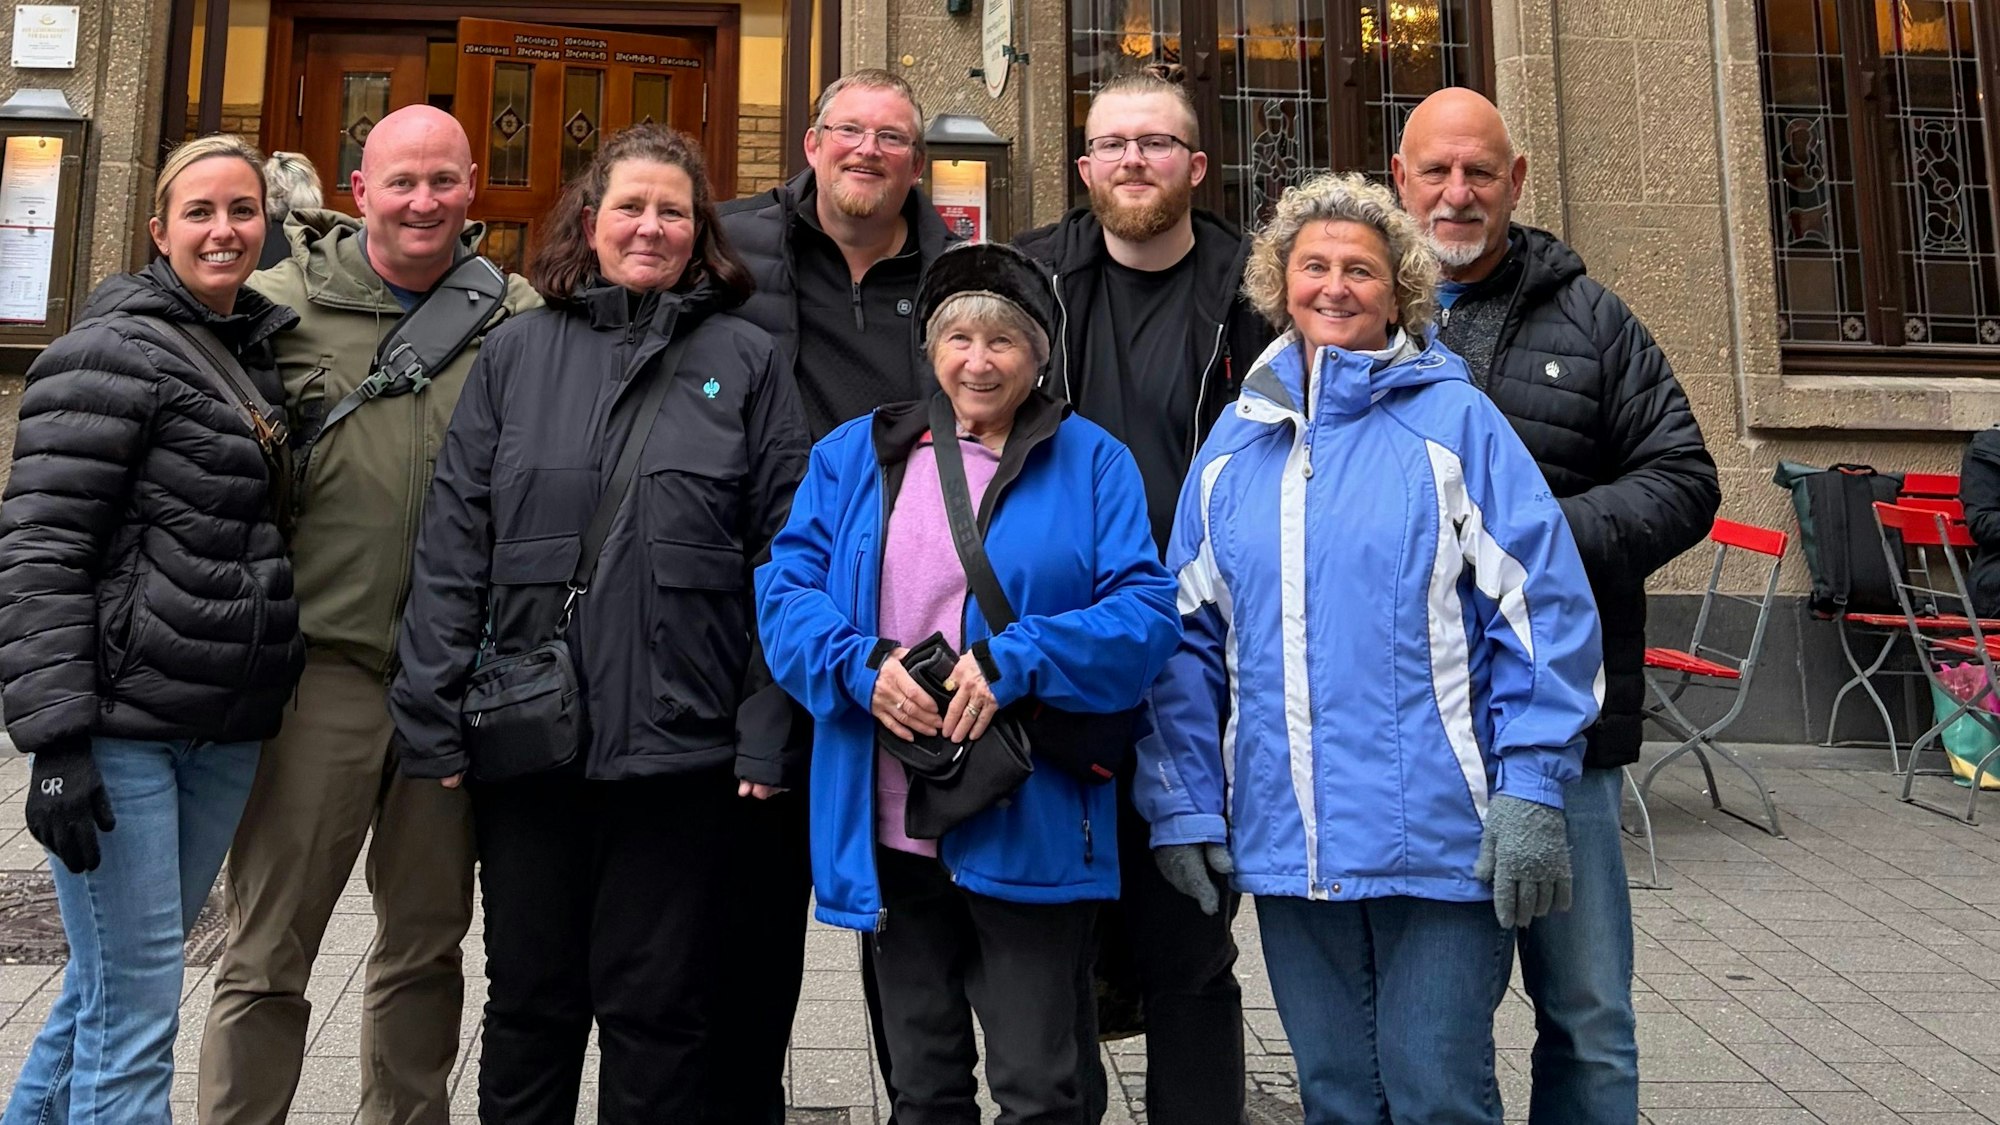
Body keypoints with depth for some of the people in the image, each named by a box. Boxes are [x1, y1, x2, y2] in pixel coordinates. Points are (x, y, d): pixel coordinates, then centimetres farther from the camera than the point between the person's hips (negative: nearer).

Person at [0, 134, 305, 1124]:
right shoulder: (115, 352, -7)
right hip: (119, 723, -7)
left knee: (112, 986, 17)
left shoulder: (263, 355, 14)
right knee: (134, 1010, -2)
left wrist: (272, 698, 18)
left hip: (227, 733, 7)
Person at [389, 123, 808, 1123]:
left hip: (680, 743, -1)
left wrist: (766, 735, -6)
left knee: (656, 1008, 11)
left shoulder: (745, 361, 3)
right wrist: (433, 719, -1)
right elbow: (452, 544, 4)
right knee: (528, 1000, 16)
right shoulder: (516, 353, 7)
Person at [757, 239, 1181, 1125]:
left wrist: (1011, 664, -21)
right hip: (889, 828, 3)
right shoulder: (854, 454, 9)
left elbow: (1146, 611, -8)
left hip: (1029, 829, -3)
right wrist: (862, 666, -15)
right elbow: (787, 587, 3)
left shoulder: (1091, 463, 1)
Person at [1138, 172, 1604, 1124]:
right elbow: (1189, 640, 10)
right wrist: (1183, 804, 5)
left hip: (1440, 835, -4)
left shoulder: (1453, 420, -3)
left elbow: (1545, 609, -6)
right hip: (1285, 843, 4)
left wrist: (1530, 791, -11)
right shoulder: (1236, 443, 8)